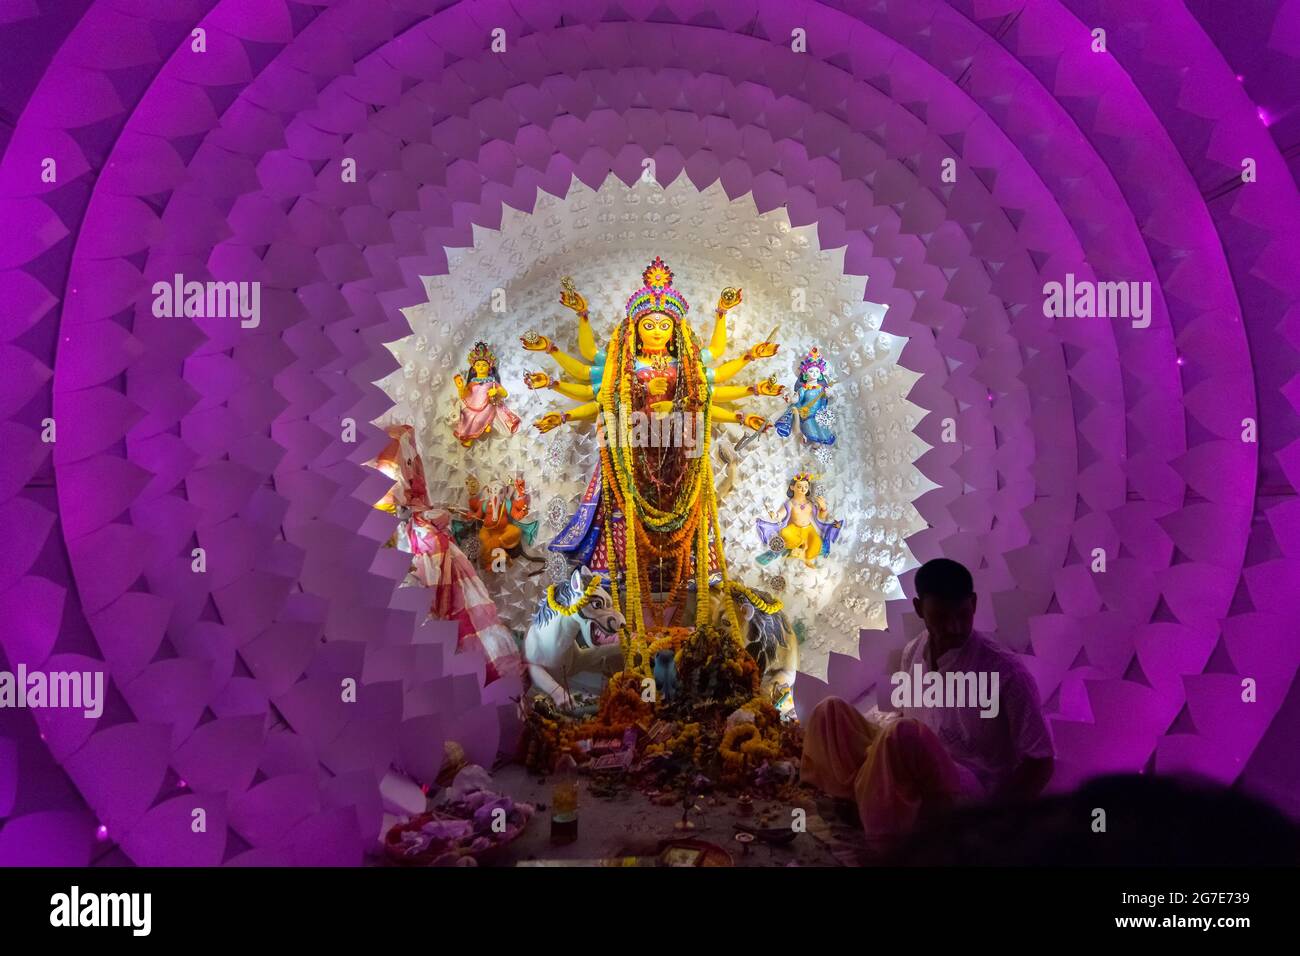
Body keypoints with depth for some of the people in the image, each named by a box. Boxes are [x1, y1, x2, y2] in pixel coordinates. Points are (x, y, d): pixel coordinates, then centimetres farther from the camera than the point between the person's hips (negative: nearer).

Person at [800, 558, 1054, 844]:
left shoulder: (1006, 672, -17)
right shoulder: (914, 652, 1)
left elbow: (1041, 759, -13)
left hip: (969, 793, -6)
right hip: (913, 778, 6)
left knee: (902, 735, -34)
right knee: (832, 711, -5)